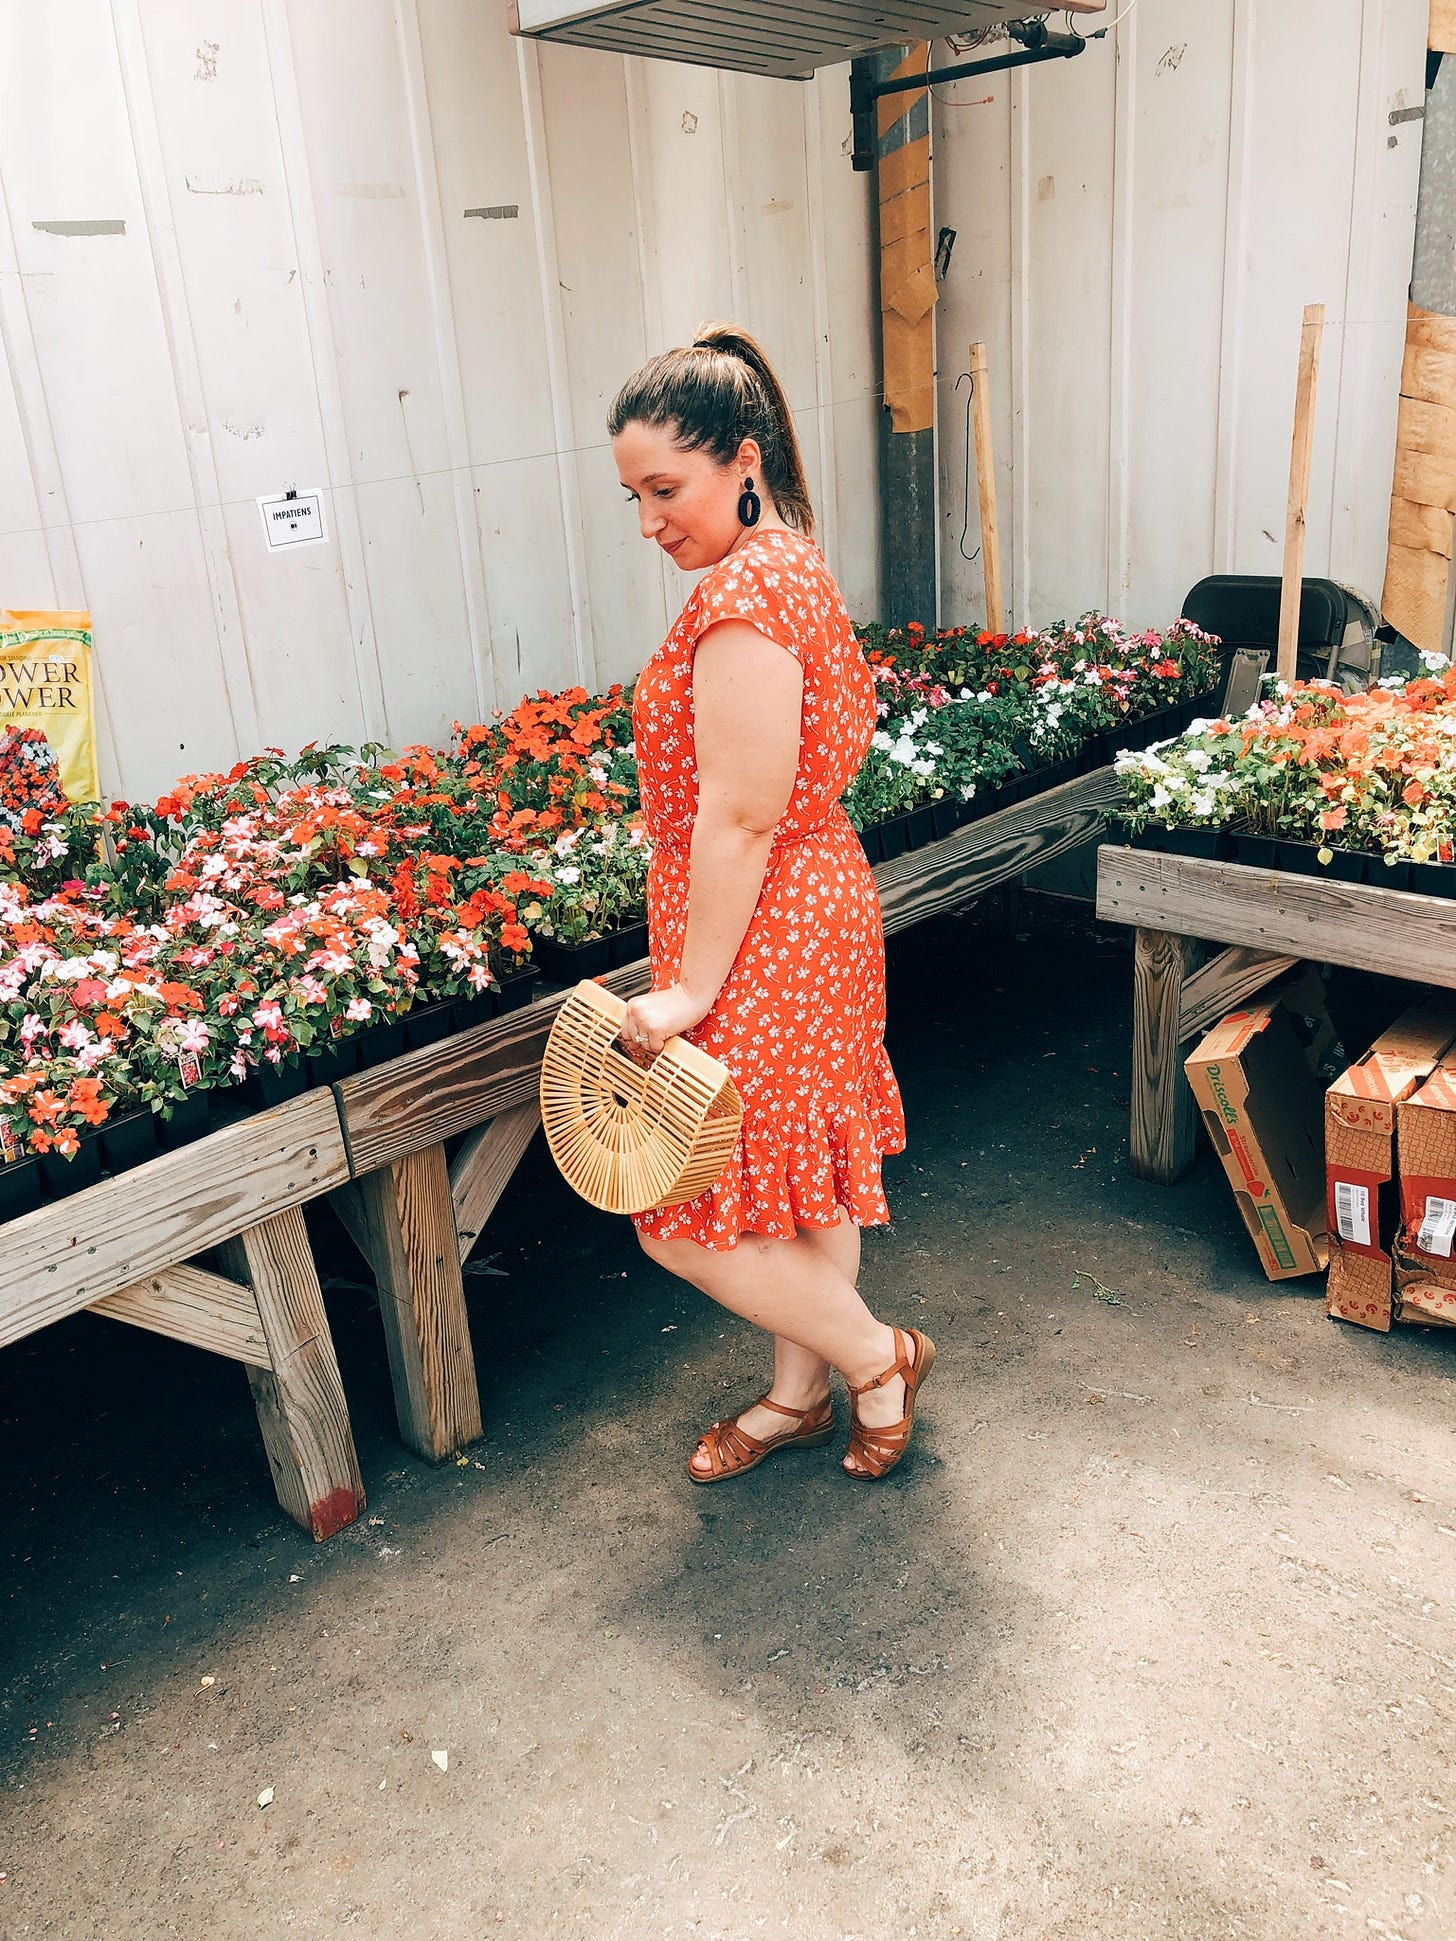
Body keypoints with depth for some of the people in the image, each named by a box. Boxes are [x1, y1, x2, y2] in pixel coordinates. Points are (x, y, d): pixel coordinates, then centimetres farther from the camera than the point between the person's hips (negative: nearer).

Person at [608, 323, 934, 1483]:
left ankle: (876, 1357, 21)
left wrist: (691, 985, -18)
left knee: (690, 1220, 3)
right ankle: (801, 1395, 37)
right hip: (820, 902, 10)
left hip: (761, 938, -10)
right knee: (805, 1176, 20)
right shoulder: (790, 561, 10)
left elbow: (740, 815, -24)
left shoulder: (741, 596, -22)